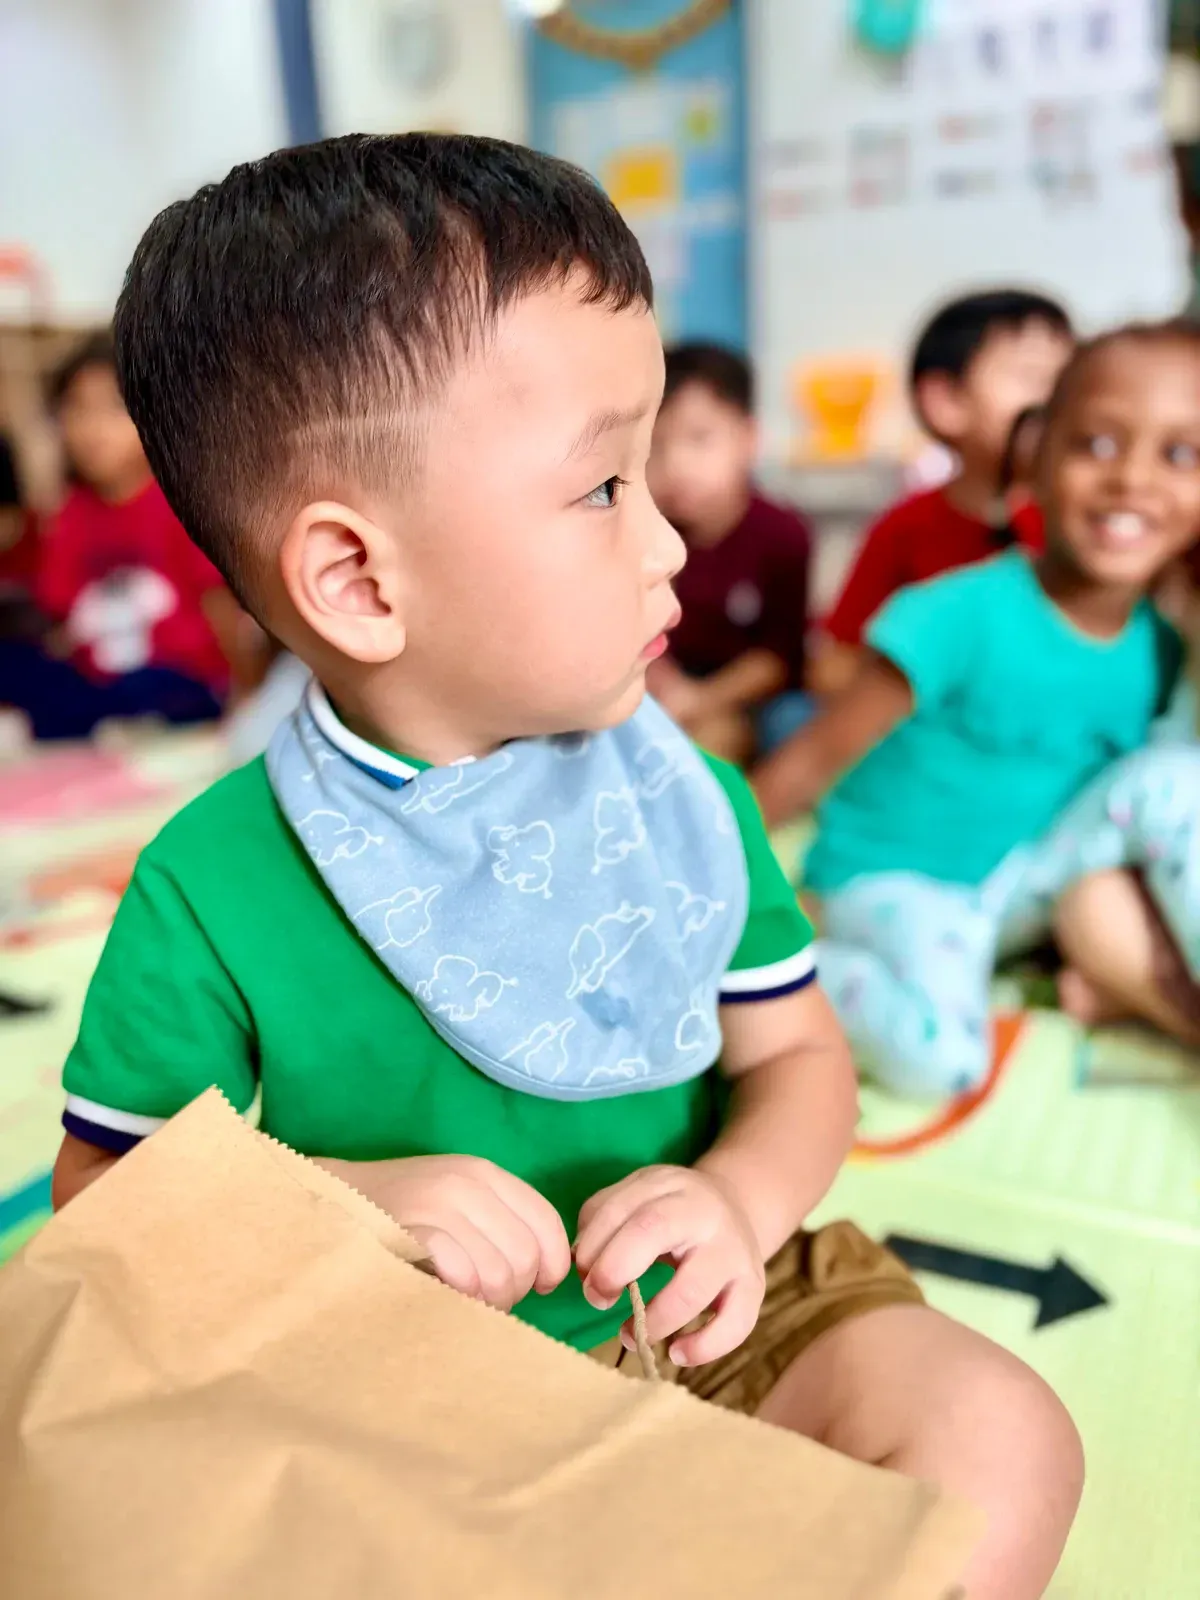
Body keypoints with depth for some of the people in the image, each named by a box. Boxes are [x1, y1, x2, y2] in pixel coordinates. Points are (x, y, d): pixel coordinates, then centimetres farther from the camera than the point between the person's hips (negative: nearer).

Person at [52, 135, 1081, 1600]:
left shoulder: (683, 795, -5)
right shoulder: (212, 889, -18)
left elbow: (795, 1052, 1)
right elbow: (104, 1181, -7)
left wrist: (742, 1199, -20)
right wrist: (342, 1203, -24)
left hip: (700, 1317, 3)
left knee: (1001, 1439, -15)